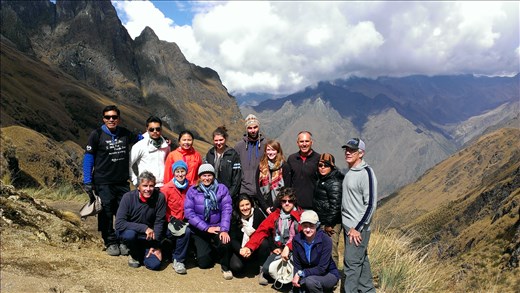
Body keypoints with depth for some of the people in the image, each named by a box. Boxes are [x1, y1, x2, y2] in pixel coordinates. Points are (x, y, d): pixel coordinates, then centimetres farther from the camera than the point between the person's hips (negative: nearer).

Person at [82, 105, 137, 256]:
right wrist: (87, 181, -4)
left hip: (123, 182, 3)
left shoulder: (125, 134, 7)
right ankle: (111, 243, 16)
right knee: (106, 213, 1)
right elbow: (88, 158, -1)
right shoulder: (96, 135, -3)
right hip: (103, 183, -3)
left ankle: (123, 241, 17)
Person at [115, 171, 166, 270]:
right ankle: (134, 254, -1)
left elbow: (159, 223, -10)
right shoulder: (128, 197, -18)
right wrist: (144, 228, -33)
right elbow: (119, 223, -25)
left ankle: (142, 253, 20)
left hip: (148, 238, 1)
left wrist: (155, 246, -14)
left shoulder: (159, 197, -16)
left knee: (155, 264, -17)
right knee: (130, 234, -36)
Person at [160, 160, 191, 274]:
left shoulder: (189, 188, 4)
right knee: (185, 231, -32)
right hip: (168, 223, -5)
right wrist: (171, 219, -16)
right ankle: (178, 260, -12)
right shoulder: (166, 188, -7)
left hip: (182, 222, 5)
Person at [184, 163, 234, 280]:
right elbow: (189, 212, -11)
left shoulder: (222, 189, -3)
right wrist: (206, 228, -17)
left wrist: (224, 230, -23)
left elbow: (226, 210, -10)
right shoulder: (192, 191, -4)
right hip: (199, 230, 0)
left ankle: (225, 267, 1)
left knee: (225, 242, -31)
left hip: (217, 226, 0)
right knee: (204, 262, -7)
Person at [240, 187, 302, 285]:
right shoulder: (274, 215, 10)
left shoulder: (300, 216, -2)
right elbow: (261, 231, 0)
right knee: (266, 269, -19)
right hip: (278, 251, 4)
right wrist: (249, 247, -14)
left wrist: (288, 248, -28)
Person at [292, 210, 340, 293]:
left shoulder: (325, 240, -24)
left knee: (310, 280, -34)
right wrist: (296, 278, -23)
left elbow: (322, 268, -23)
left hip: (328, 274, -5)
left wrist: (301, 273, -25)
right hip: (309, 274, 6)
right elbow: (297, 264, -4)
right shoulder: (297, 240, -11)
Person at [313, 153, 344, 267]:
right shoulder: (321, 179, 15)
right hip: (322, 222, 10)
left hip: (332, 224, -10)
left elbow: (335, 205, -22)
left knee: (330, 251, -5)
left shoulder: (334, 182, -17)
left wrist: (329, 224, -20)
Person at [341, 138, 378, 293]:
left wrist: (358, 228, -18)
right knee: (361, 259, 18)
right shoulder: (349, 172, 10)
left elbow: (370, 204, -18)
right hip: (348, 225, 8)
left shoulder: (366, 172, -16)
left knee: (352, 262, -4)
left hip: (358, 227, -8)